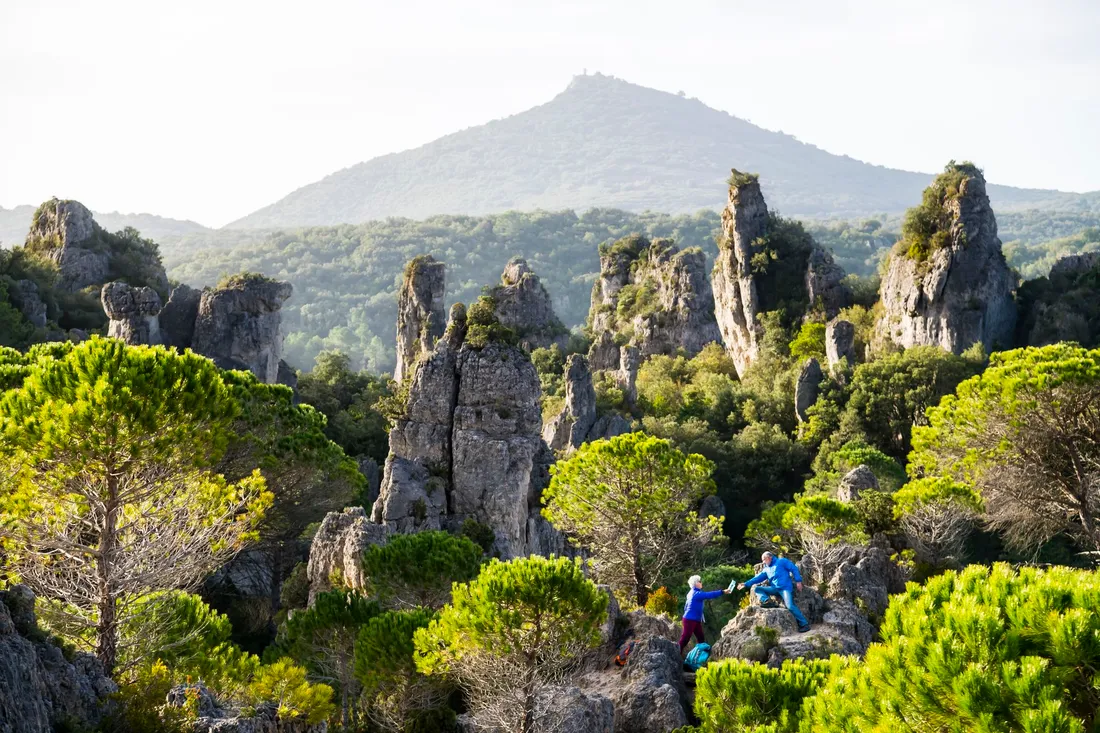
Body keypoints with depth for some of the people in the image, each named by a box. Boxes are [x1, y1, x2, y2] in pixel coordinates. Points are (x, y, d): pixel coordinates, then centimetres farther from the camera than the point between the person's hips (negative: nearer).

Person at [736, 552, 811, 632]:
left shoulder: (781, 561, 4)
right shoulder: (766, 569, 22)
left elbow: (794, 568, -1)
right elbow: (758, 578, 18)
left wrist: (798, 581, -11)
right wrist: (746, 584, 8)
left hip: (785, 588, -7)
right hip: (774, 589, 7)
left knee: (790, 606, -24)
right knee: (756, 589, -5)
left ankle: (804, 624, -14)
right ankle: (767, 601, -30)